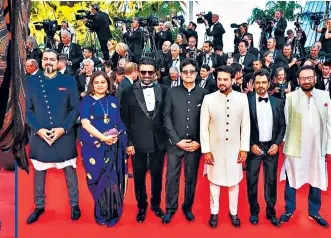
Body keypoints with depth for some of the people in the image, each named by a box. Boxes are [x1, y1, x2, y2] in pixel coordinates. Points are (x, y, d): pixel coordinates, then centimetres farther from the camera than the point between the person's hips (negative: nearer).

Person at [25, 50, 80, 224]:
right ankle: (39, 206, 31)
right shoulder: (31, 81, 5)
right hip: (39, 135, 2)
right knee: (39, 172, 13)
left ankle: (74, 204, 26)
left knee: (70, 171, 9)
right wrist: (38, 129, -12)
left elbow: (75, 108, -2)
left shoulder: (69, 81, 2)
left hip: (64, 135, -1)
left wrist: (63, 128, -13)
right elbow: (27, 109, 2)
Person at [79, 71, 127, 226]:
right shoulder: (86, 101, 1)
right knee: (99, 179, 4)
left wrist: (117, 136, -7)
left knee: (113, 179, 2)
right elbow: (85, 123, -9)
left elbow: (120, 122, 14)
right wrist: (103, 137, -19)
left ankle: (112, 213, 18)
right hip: (94, 146, -2)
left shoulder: (113, 100, 11)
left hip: (114, 146, 2)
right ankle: (101, 214, 21)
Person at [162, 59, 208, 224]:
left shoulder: (204, 93, 2)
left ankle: (187, 207, 28)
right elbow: (167, 118, -2)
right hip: (175, 143, 0)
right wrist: (177, 140, -9)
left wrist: (199, 142, -7)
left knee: (191, 178, 11)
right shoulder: (172, 92, 2)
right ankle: (170, 208, 22)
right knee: (172, 177, 6)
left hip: (195, 144, 0)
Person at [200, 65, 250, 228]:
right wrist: (206, 150, -6)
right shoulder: (208, 99, -8)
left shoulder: (242, 98, -5)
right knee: (214, 182, 13)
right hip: (214, 149, -1)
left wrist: (244, 148, -2)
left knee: (234, 183, 14)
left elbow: (246, 125, -1)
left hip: (234, 149, 1)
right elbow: (204, 127, -4)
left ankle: (233, 213, 33)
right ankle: (214, 213, 31)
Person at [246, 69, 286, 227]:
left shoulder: (278, 102, 5)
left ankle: (271, 212, 22)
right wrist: (251, 145, -9)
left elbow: (282, 126, 8)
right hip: (253, 147, -2)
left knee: (271, 181, 9)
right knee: (252, 181, 6)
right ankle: (254, 211, 22)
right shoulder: (247, 101, -4)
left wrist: (277, 143, -4)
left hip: (271, 147, 2)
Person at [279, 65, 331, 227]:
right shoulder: (290, 97, -3)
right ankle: (289, 210, 27)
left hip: (317, 148, 2)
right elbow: (285, 122, -1)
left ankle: (314, 212, 31)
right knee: (291, 180, 9)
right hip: (295, 147, -2)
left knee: (316, 181, 13)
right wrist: (284, 144, -1)